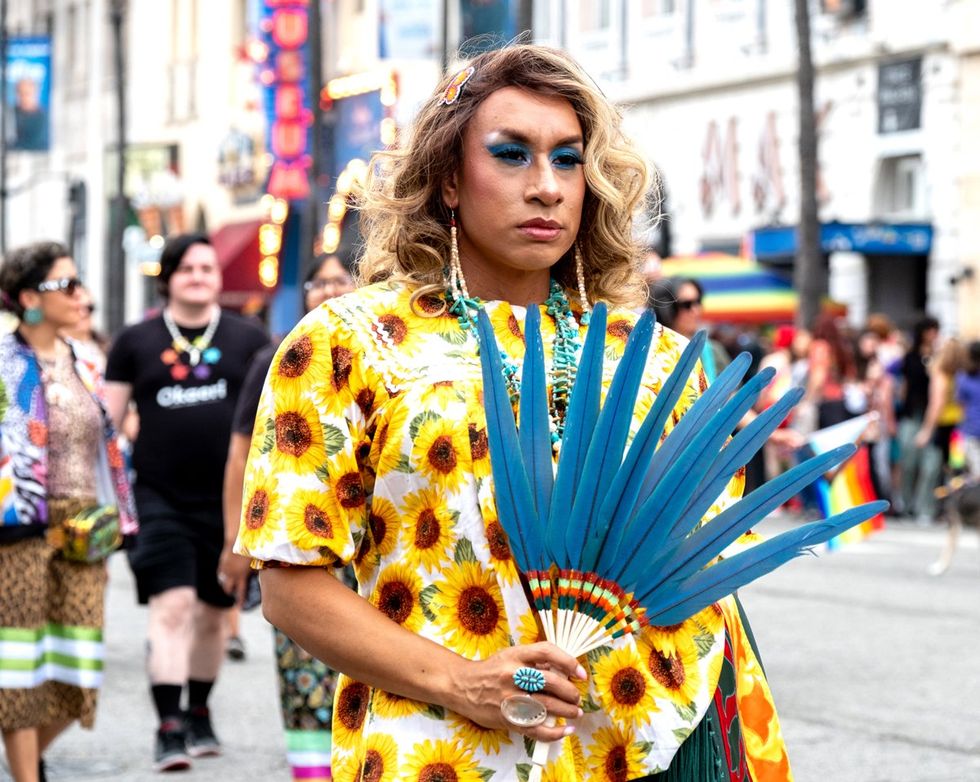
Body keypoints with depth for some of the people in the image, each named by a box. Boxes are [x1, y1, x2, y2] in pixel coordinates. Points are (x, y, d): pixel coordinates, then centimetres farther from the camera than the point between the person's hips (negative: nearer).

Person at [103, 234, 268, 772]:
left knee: (213, 612, 11)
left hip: (228, 500, 1)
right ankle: (169, 726, -12)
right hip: (161, 499, -1)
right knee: (171, 606, -13)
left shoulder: (248, 340, 6)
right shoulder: (135, 343, 6)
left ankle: (199, 712, 30)